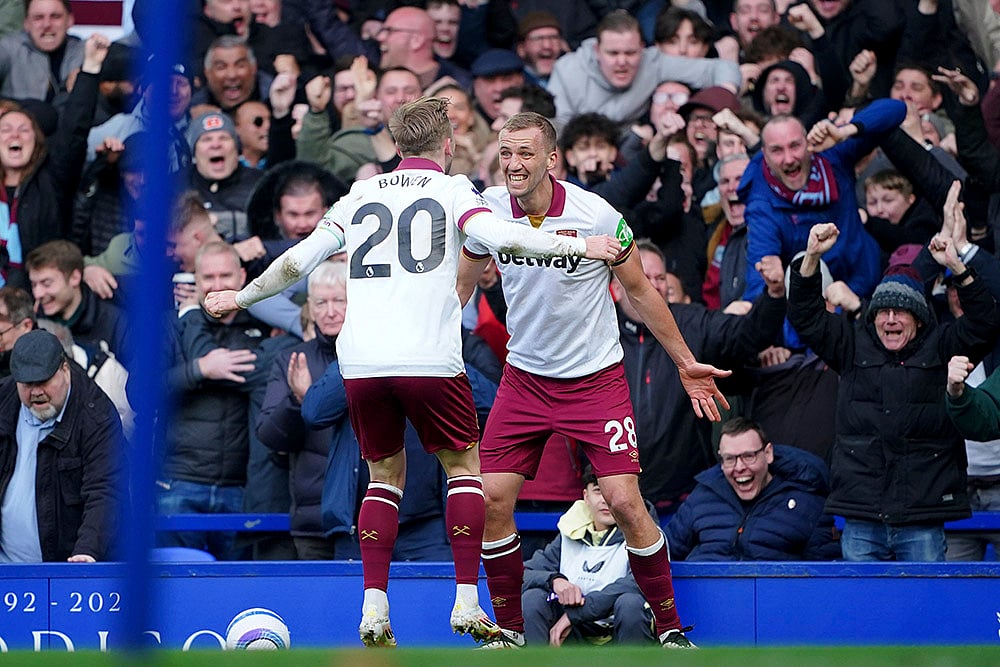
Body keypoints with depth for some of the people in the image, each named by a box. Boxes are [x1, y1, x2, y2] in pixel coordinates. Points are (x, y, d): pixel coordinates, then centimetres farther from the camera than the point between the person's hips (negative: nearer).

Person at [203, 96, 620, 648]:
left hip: (359, 361, 3)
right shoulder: (451, 189, 6)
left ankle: (373, 609, 4)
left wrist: (241, 297, 30)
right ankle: (466, 602, 3)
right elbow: (496, 234, -13)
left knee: (384, 476, 16)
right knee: (464, 466, 12)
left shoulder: (360, 195, 16)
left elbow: (297, 261, 16)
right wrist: (578, 246, -10)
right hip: (428, 358, -3)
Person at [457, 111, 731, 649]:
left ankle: (670, 630, 3)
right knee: (491, 498, -8)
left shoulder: (597, 216, -17)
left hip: (595, 378, -3)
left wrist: (686, 363, 3)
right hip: (524, 377, 3)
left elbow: (640, 290, -2)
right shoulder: (490, 210, -8)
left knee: (625, 503, -13)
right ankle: (509, 631, 10)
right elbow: (461, 285, 11)